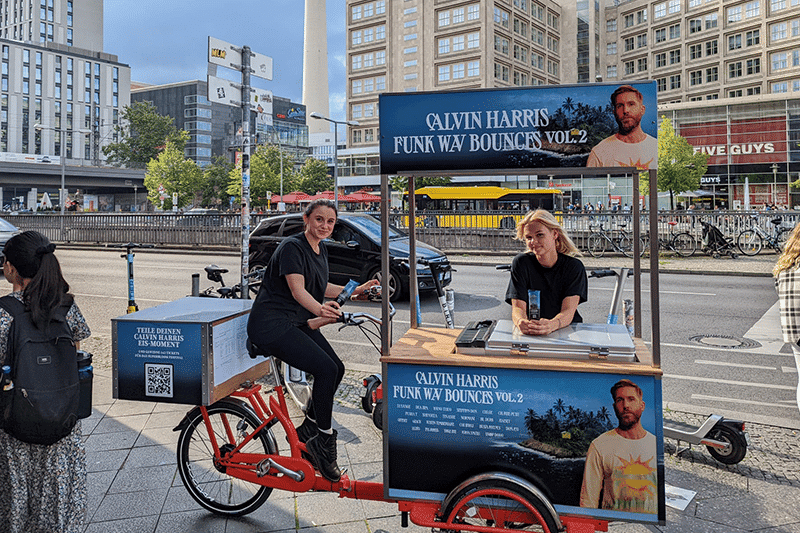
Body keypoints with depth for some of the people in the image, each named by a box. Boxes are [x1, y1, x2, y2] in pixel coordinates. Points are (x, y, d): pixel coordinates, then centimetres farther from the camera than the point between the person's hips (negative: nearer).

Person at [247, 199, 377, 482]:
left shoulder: (321, 251, 11)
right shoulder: (292, 247, -16)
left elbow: (321, 289, 21)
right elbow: (298, 290, -27)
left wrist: (355, 290, 15)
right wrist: (320, 309, -45)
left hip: (298, 321, 9)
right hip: (271, 323, -9)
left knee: (337, 368, -2)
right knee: (326, 370, -20)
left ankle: (309, 427, 15)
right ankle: (323, 439, -3)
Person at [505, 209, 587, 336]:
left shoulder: (574, 266, -1)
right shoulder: (521, 263, 0)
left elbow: (568, 311, -12)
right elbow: (518, 307, -7)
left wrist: (551, 325, -35)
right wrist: (521, 322, -31)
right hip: (530, 335, 0)